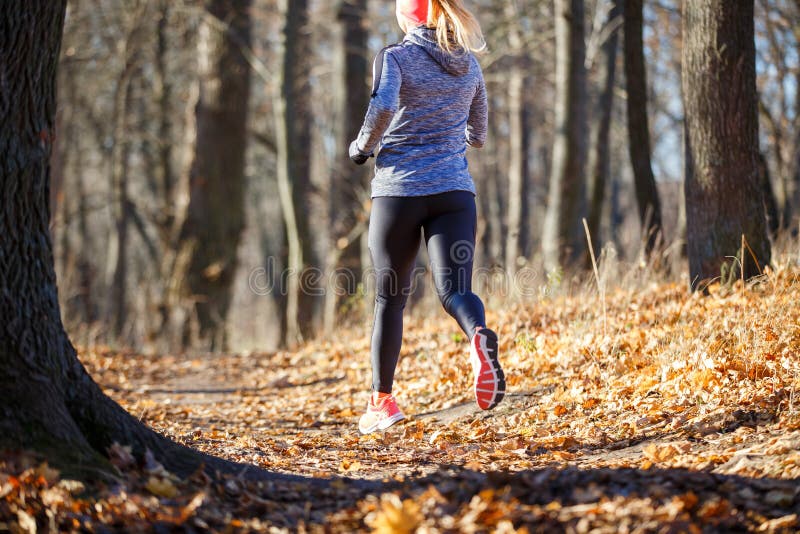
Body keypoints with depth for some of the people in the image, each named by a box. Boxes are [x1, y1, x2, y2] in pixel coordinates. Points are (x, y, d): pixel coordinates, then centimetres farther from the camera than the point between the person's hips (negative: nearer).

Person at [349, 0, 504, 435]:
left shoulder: (395, 57, -4)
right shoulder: (469, 65, 11)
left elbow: (383, 107, -23)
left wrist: (362, 147, -6)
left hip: (399, 189, -3)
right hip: (454, 190, 3)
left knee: (390, 297, 10)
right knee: (454, 288, -6)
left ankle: (381, 400, 16)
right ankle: (480, 337, -41)